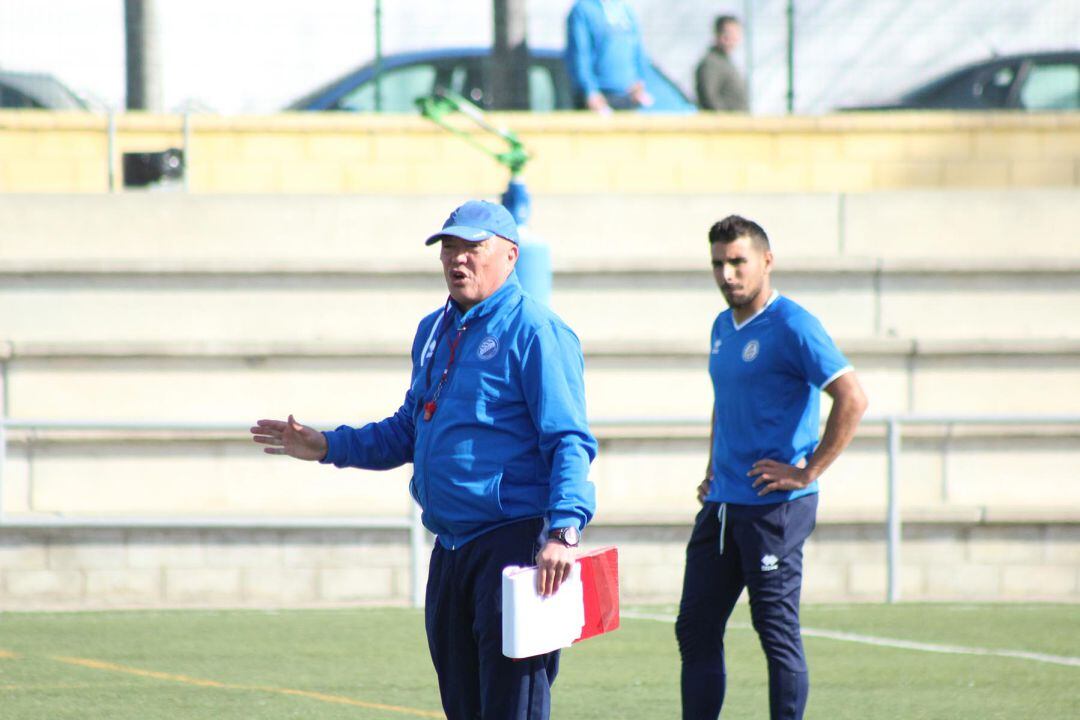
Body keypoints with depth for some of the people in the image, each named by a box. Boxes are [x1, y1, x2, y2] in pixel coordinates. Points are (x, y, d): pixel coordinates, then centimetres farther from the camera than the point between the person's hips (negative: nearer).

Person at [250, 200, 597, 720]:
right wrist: (327, 447, 18)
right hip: (450, 550, 9)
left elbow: (569, 442, -15)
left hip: (514, 544, -8)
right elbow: (409, 432, 28)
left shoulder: (534, 332, -9)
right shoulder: (433, 332, 17)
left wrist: (562, 530, -27)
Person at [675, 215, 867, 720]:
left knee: (778, 634, -3)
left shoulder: (792, 327, -11)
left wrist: (808, 471, -18)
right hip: (722, 505, 8)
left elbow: (852, 399, -19)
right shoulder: (723, 328, 14)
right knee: (696, 630, 8)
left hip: (775, 507, -8)